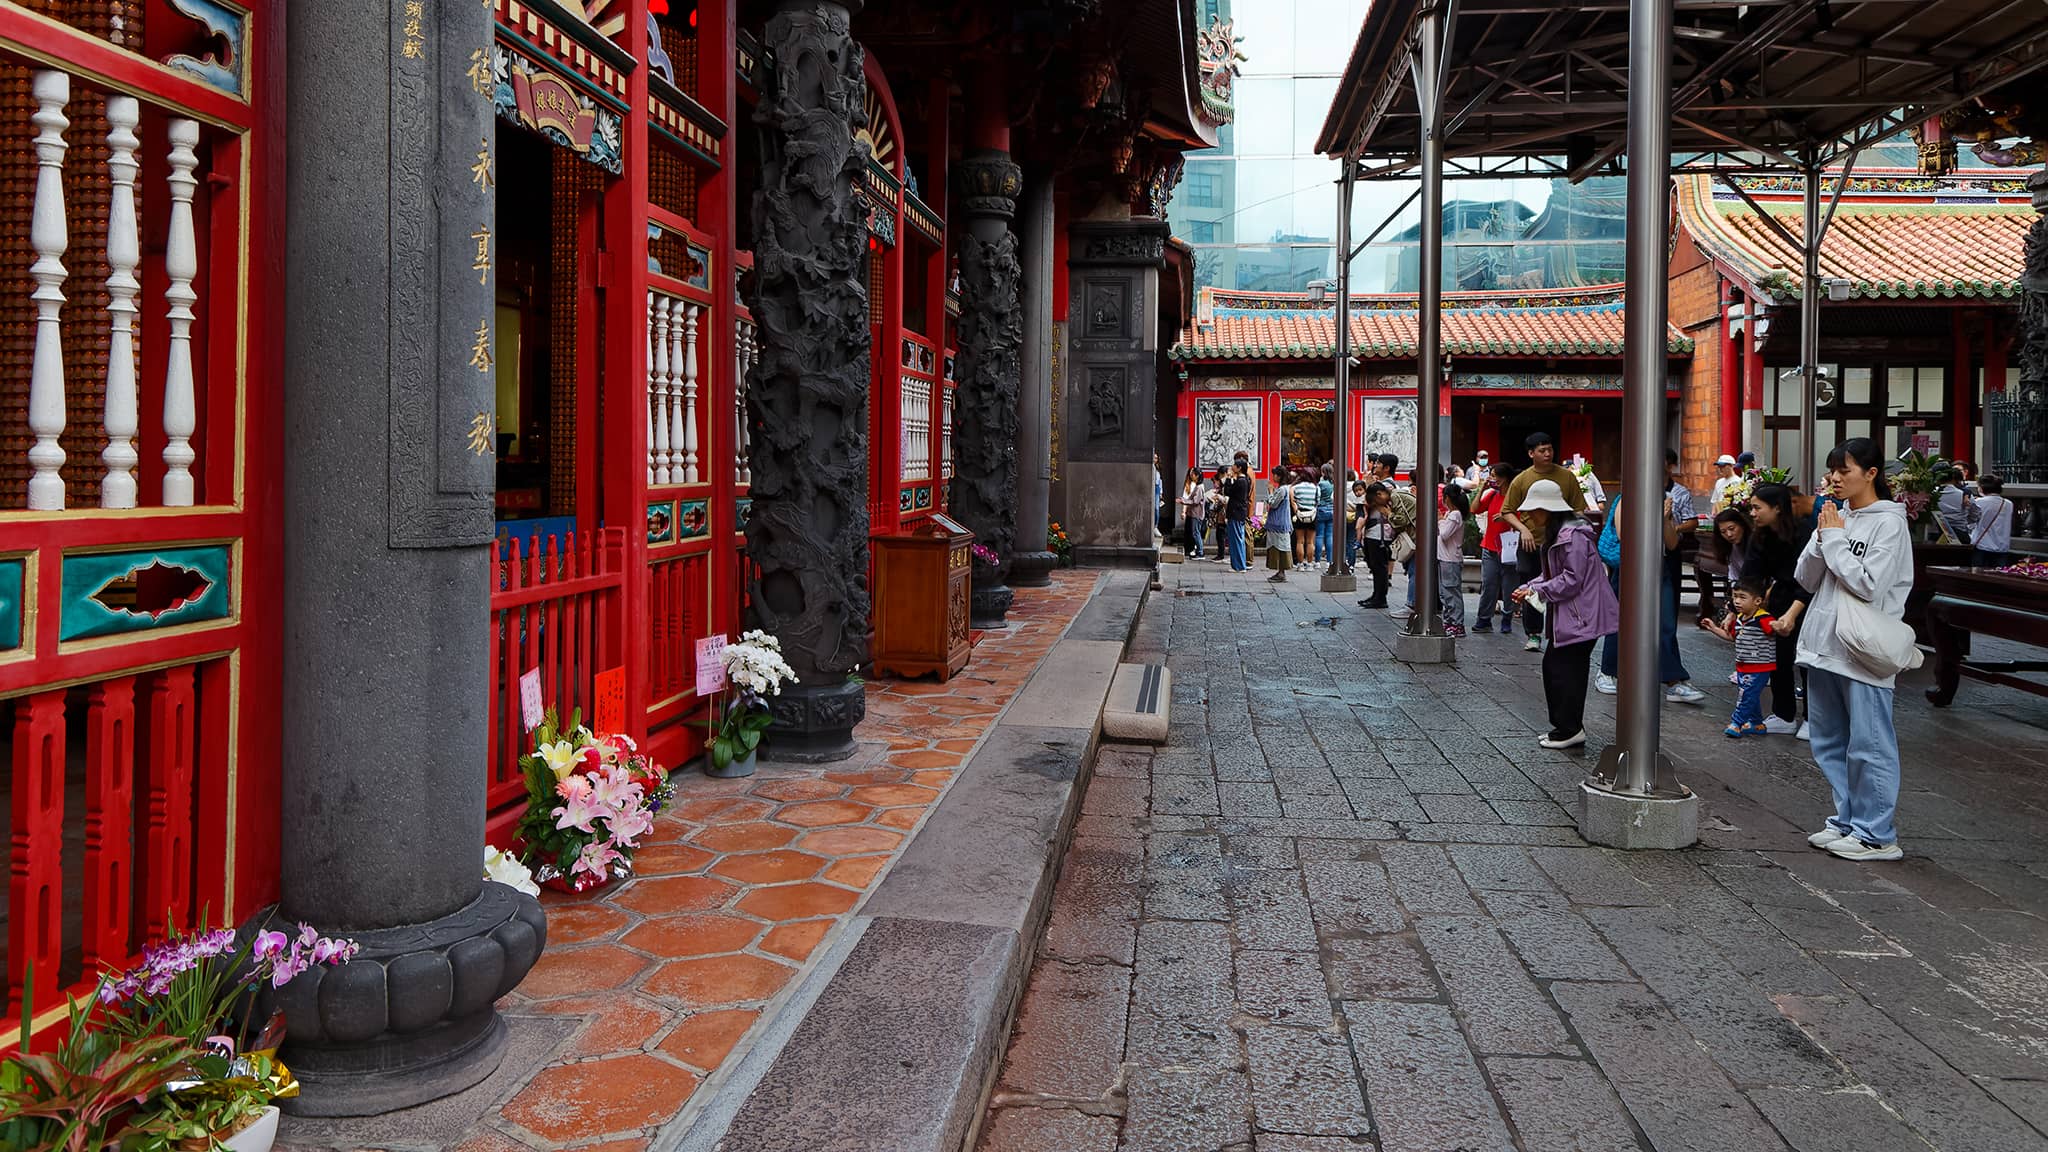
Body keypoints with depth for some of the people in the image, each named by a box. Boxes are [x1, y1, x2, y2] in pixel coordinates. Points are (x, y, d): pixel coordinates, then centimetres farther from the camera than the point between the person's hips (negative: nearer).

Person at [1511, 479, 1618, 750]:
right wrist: (1528, 587, 5)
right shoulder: (1554, 533, 15)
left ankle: (1570, 729, 3)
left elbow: (1572, 579, -21)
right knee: (1552, 665, 12)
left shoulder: (1572, 535, -19)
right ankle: (1564, 726, 21)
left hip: (1580, 615, -11)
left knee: (1565, 669, -6)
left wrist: (1537, 591, -17)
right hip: (1565, 615, 11)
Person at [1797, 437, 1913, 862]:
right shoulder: (1837, 517, 11)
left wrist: (1834, 539, -11)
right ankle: (1847, 821, 26)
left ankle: (1876, 835, 3)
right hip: (1824, 646, 8)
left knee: (1868, 745, -4)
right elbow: (1806, 579, 10)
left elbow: (1869, 585, -18)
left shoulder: (1889, 523, -8)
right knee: (1830, 743, 15)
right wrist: (1822, 538, -4)